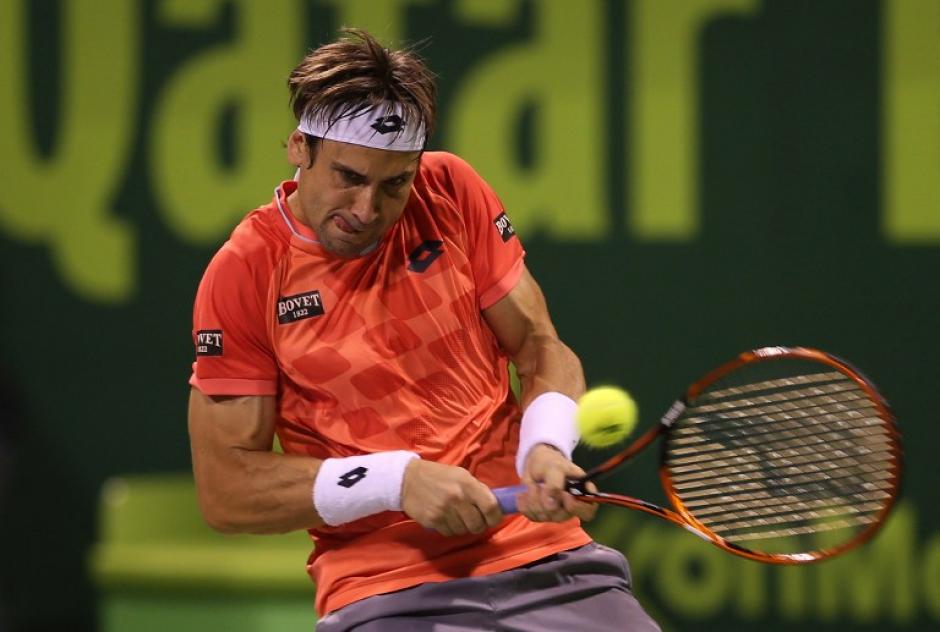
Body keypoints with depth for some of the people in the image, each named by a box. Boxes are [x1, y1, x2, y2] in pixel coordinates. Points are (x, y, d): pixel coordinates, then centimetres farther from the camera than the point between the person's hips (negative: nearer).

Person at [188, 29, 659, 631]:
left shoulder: (452, 192, 5)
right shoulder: (242, 275, -3)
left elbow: (540, 348, 11)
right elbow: (224, 490, -3)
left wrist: (545, 449, -11)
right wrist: (397, 479, -14)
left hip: (544, 558, 3)